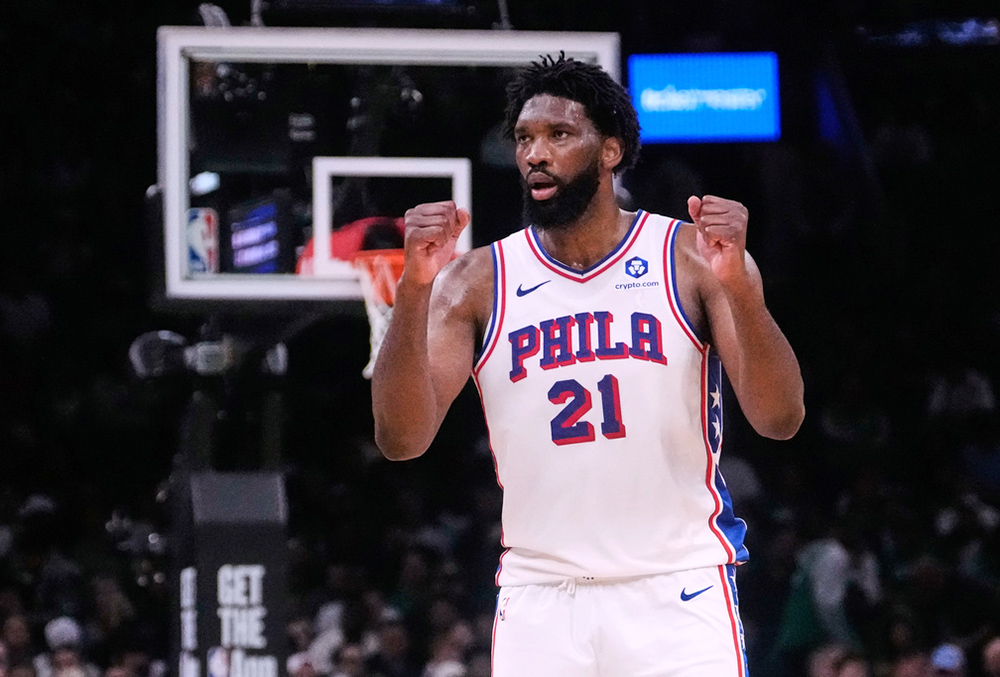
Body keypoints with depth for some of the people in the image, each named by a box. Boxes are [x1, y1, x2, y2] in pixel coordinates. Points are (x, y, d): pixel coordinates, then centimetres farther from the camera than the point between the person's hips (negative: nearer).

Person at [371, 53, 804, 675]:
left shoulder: (691, 257, 1)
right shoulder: (479, 281, 5)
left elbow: (780, 420, -8)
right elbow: (402, 439, -4)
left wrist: (737, 284, -24)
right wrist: (415, 287, -16)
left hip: (677, 592, -2)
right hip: (540, 596, 2)